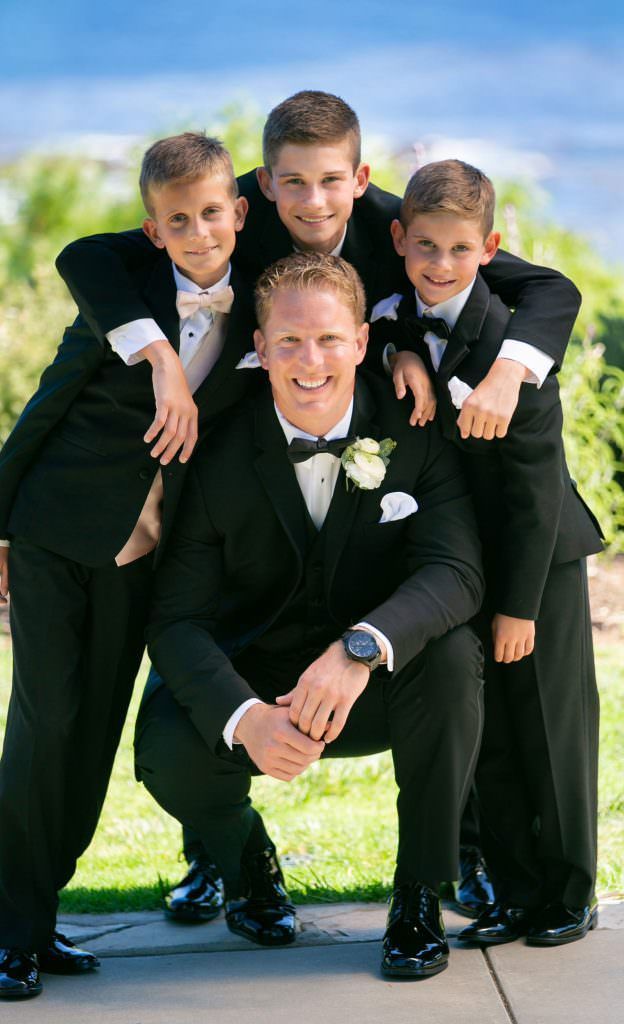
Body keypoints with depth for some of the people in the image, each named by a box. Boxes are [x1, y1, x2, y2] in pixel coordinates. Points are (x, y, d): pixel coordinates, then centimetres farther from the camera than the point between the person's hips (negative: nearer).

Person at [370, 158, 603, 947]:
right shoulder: (395, 324, -1)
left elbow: (534, 481, -18)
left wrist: (519, 602, -17)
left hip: (541, 559, -5)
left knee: (552, 729, 3)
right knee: (487, 738, 8)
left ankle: (571, 897, 18)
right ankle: (518, 896, 18)